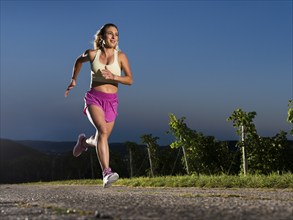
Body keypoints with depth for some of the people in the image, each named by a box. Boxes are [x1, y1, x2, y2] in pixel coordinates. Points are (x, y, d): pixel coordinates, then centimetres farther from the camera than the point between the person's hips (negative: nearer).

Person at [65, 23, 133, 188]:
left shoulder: (121, 56, -1)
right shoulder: (92, 54, 0)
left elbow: (130, 80, -7)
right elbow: (79, 60, 23)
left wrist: (113, 76, -23)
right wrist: (74, 80, 25)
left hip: (111, 101, 2)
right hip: (94, 98, -2)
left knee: (101, 140, 11)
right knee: (103, 130, -28)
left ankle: (85, 141, 49)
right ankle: (107, 173, -36)